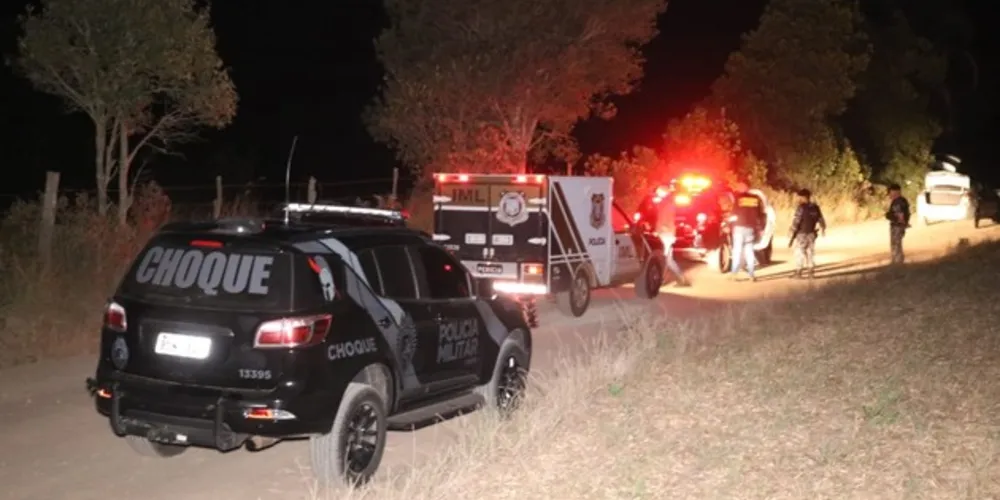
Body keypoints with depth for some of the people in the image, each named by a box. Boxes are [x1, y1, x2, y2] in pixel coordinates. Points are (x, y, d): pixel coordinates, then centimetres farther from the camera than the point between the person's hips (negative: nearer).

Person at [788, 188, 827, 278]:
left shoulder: (801, 207, -15)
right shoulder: (815, 207, 6)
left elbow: (796, 221, -18)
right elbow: (821, 219, 15)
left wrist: (792, 231, -13)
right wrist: (823, 228, 31)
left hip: (802, 233, -6)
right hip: (812, 234, 6)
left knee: (799, 252, -2)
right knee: (811, 252, 12)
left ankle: (798, 272, -4)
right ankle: (811, 271, 12)